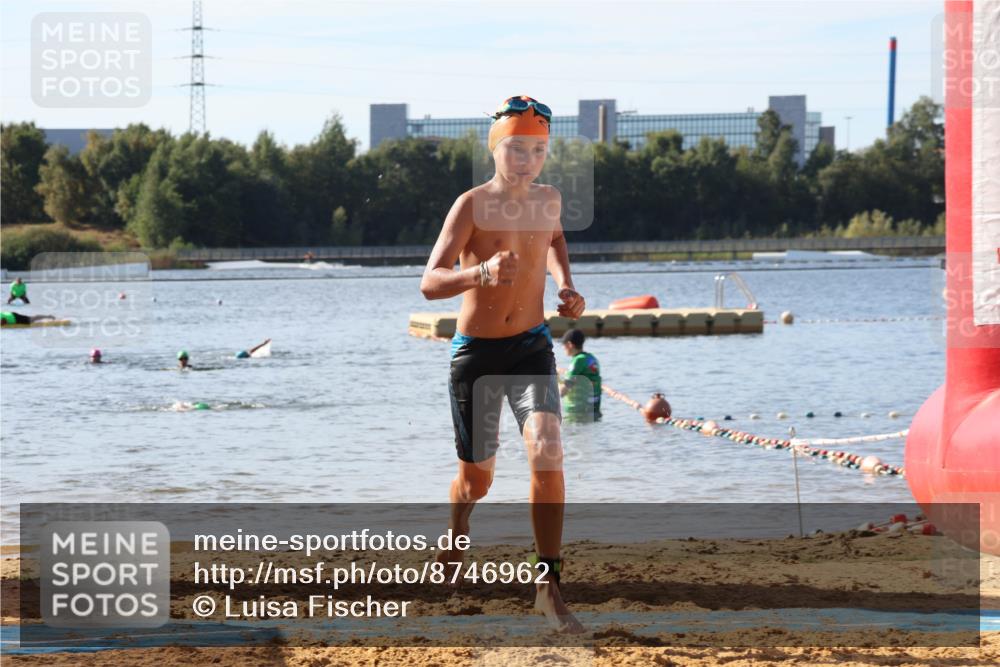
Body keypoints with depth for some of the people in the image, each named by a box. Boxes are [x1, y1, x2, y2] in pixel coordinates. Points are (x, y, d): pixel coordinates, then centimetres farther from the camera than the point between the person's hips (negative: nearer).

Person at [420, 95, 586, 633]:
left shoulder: (549, 200, 2)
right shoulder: (472, 205, -14)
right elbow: (430, 282, -24)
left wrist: (564, 285, 12)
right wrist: (481, 273, -43)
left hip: (531, 347, 2)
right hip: (475, 352, -2)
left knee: (547, 455, -20)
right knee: (476, 478, 10)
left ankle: (548, 586, -16)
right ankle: (454, 545, 44)